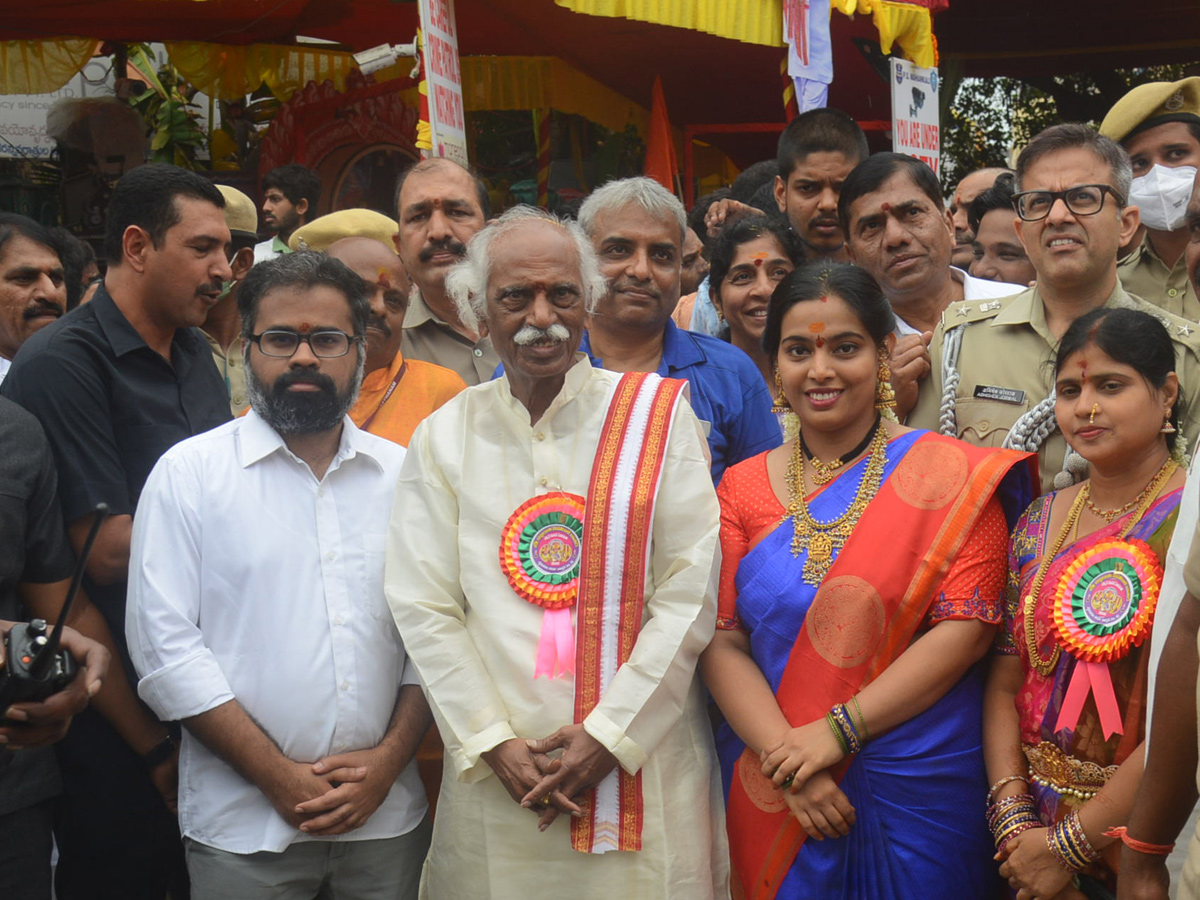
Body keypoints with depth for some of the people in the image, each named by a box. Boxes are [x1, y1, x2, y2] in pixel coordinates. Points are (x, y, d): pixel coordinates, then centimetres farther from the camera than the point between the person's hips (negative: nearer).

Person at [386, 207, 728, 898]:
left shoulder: (658, 414, -1)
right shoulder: (445, 436, 5)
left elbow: (691, 592, -6)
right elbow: (424, 607, 2)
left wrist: (612, 732, -10)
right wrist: (492, 740, -7)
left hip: (644, 760, -1)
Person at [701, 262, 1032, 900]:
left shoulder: (952, 476, -4)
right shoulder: (743, 487, 4)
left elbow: (966, 628, -11)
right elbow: (721, 640, -2)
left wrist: (838, 730, -17)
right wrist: (786, 756, -16)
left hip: (917, 792, -2)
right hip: (771, 795, 2)